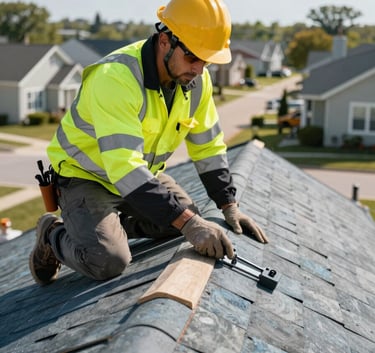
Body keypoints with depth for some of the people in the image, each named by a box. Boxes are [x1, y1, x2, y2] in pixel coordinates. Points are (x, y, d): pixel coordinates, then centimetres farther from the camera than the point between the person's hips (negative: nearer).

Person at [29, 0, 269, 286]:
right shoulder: (115, 78, -34)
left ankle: (112, 224, 17)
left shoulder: (196, 79, -11)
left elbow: (208, 146, -1)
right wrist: (187, 222, -46)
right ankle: (54, 234, 6)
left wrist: (230, 206, -8)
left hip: (143, 173, 8)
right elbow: (125, 167, -42)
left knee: (191, 225, 4)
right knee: (108, 261, -26)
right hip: (85, 175, -7)